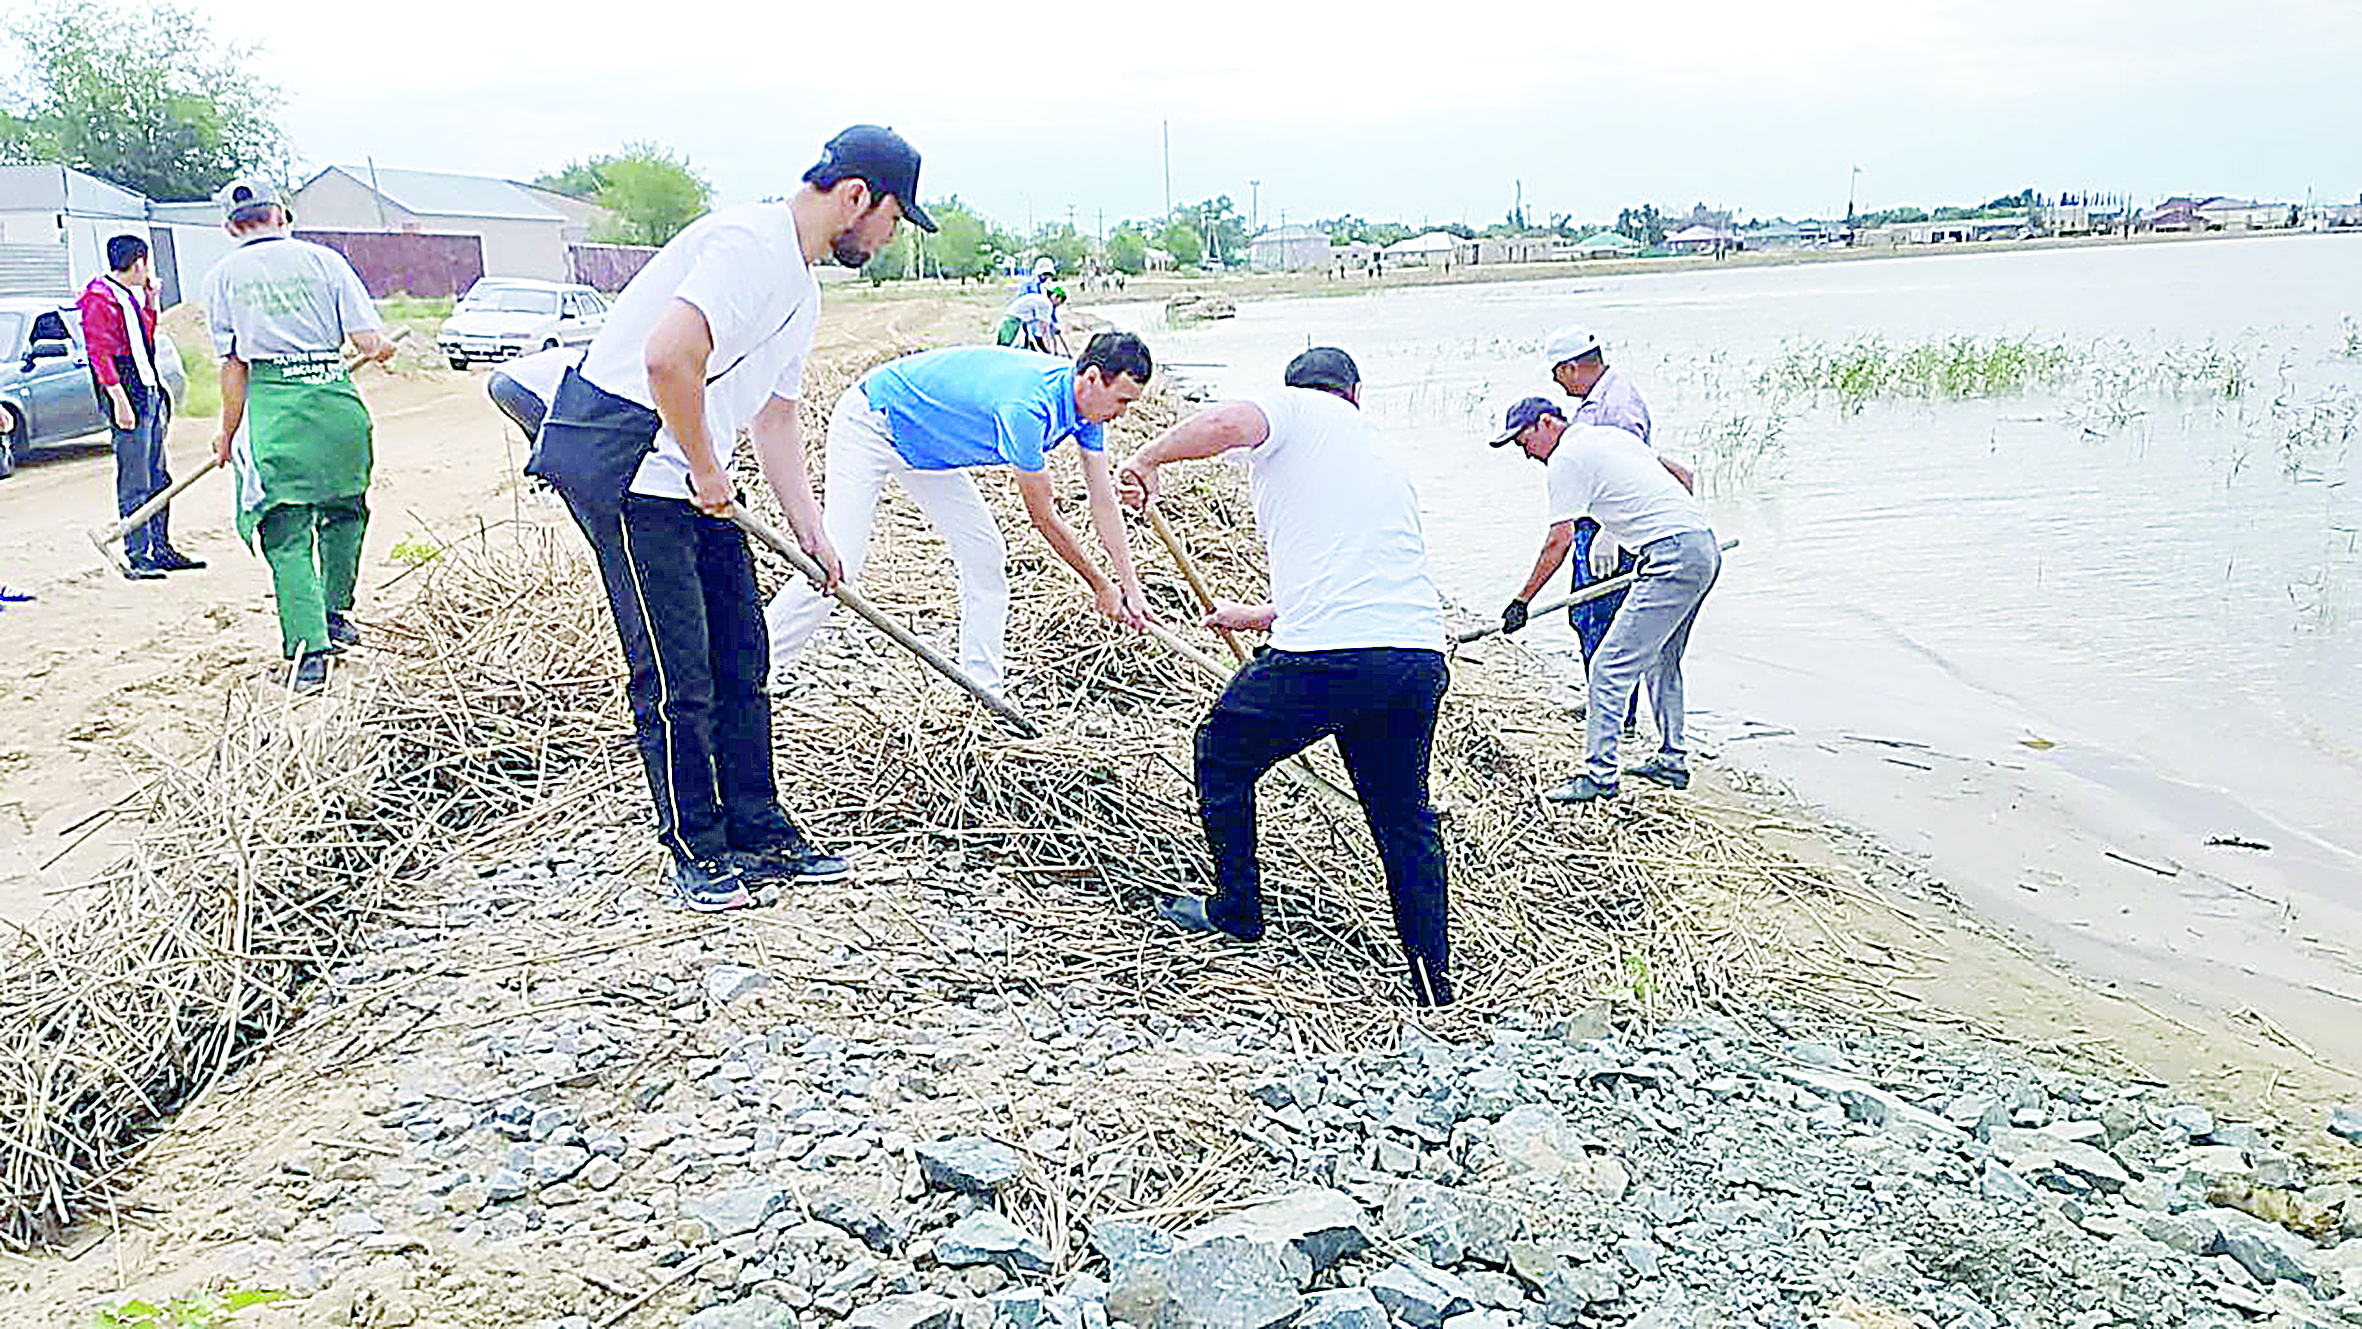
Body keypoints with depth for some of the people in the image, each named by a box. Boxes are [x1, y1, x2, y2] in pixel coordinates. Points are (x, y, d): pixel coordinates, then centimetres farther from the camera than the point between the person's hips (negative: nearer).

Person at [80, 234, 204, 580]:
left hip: (151, 392, 10)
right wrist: (119, 400, -21)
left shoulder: (131, 296, 17)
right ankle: (136, 557, -3)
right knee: (134, 484, -6)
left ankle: (161, 549, 21)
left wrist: (150, 300, 18)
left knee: (159, 478, 13)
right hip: (129, 397, -9)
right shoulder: (98, 299, -10)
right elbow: (101, 353, -16)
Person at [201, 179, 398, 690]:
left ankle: (308, 647, -8)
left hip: (273, 404, -1)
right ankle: (335, 614, 30)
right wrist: (383, 349, 24)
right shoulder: (323, 260, 6)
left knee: (287, 536, 1)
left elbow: (234, 365, 3)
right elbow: (372, 343, 0)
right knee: (344, 509, 23)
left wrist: (227, 435, 13)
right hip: (338, 400, 1)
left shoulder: (222, 277, 7)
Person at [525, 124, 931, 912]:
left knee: (740, 660, 11)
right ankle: (696, 854, 9)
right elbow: (668, 357, -29)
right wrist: (706, 469, -16)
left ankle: (759, 836, 22)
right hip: (622, 467, -10)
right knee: (676, 676, -5)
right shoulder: (749, 243, -17)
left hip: (695, 481, 10)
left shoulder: (802, 290, 17)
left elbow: (775, 418, 24)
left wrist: (811, 534, 20)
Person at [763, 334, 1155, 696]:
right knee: (837, 569, -13)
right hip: (867, 426, -9)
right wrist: (1101, 587, -15)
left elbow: (1103, 501, -4)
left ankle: (984, 688, 9)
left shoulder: (1086, 399, -11)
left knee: (985, 554, 1)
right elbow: (1043, 516, -26)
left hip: (924, 443, 9)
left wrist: (1131, 585, -8)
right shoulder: (1027, 407, -37)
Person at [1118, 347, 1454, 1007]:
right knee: (1406, 816, 24)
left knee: (1221, 755, 21)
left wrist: (1147, 460, 1)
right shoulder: (1389, 463, 29)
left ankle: (1236, 911, 34)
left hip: (1323, 657, -6)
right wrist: (1254, 616, 45)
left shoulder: (1293, 408, 9)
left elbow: (1229, 423, -16)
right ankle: (1434, 981, 26)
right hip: (1419, 657, 6)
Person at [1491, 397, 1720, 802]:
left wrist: (1521, 600, -3)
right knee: (1662, 662, 24)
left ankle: (1600, 775, -6)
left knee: (1610, 668, -8)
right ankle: (1672, 763, 32)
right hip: (1706, 547, 10)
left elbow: (1559, 541, -9)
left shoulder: (1567, 456, -5)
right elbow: (1680, 474, 31)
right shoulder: (1610, 435, 22)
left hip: (1674, 557, -10)